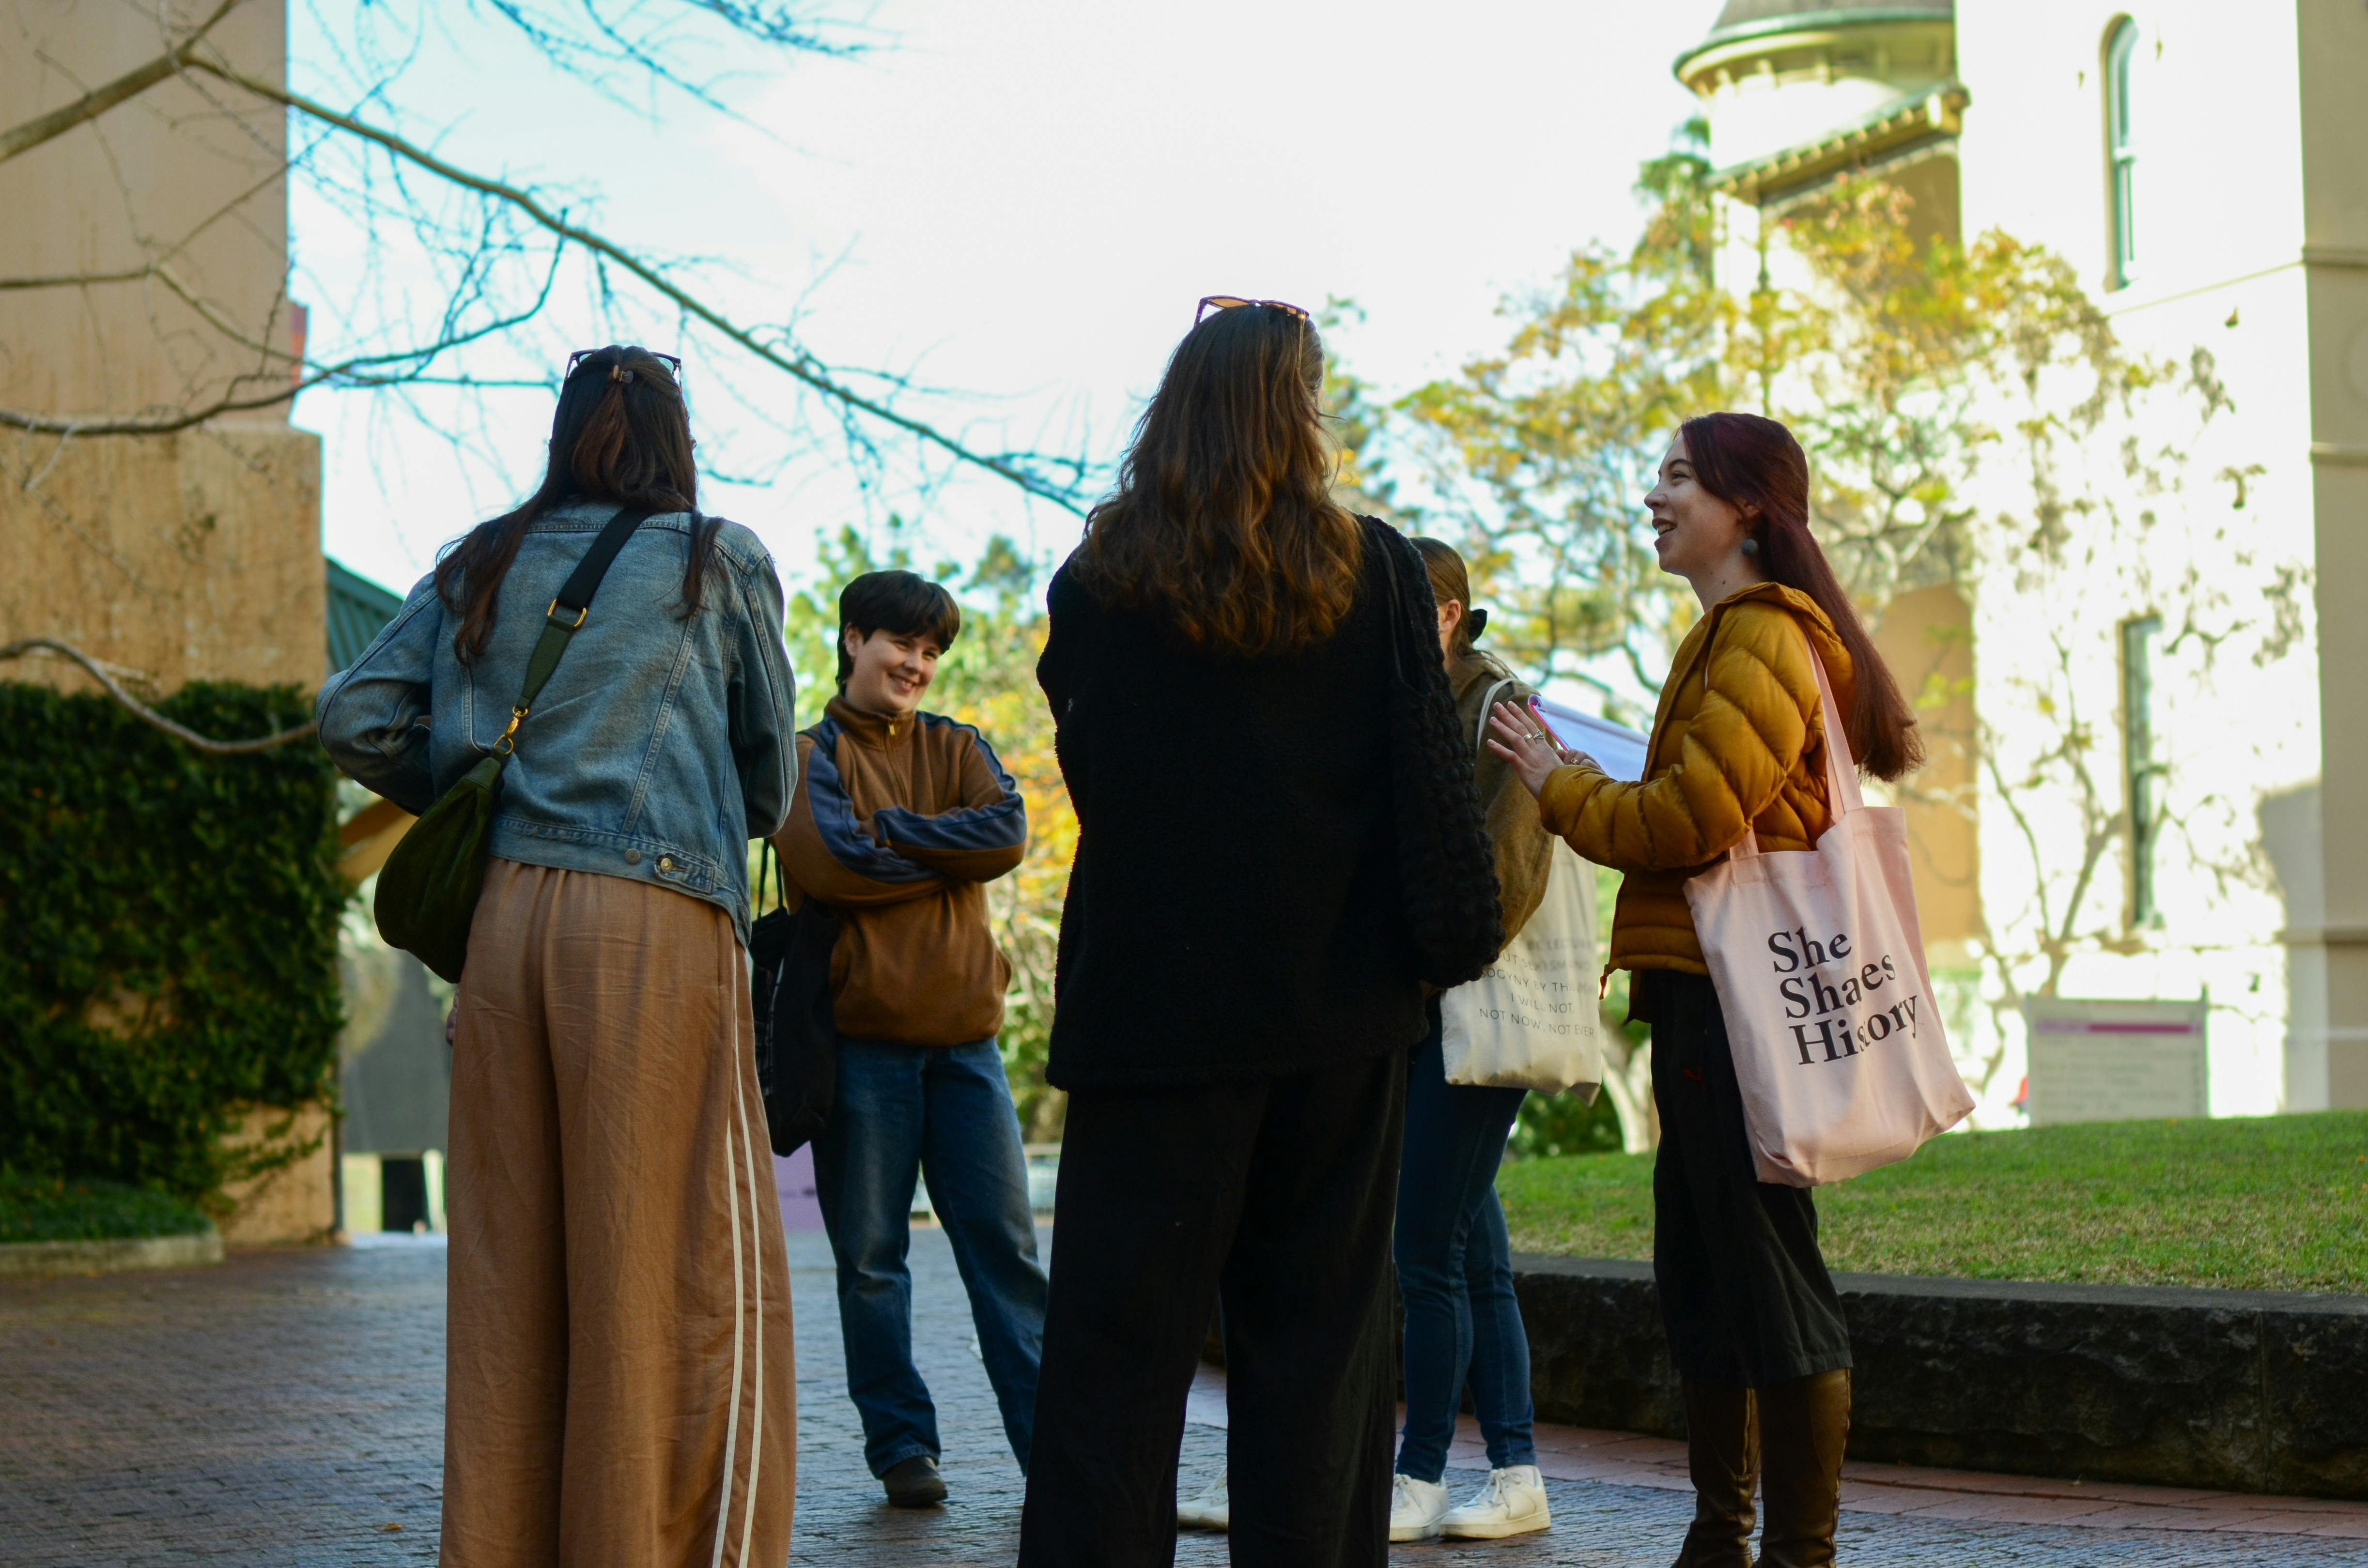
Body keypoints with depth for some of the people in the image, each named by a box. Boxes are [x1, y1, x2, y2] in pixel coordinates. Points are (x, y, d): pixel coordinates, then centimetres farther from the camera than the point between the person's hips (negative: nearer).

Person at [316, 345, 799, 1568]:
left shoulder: (481, 569, 16)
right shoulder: (720, 563, 8)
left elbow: (355, 718, 9)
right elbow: (768, 779, 12)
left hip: (505, 914, 4)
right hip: (659, 912, -4)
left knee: (508, 1261, 7)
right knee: (691, 1264, -3)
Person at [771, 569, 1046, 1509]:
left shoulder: (957, 751, 15)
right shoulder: (813, 754, 4)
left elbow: (1010, 832, -4)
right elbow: (825, 864, -14)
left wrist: (887, 831, -9)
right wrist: (949, 852, -5)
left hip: (963, 1034, 3)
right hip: (860, 1033, -3)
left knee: (1005, 1245, 1)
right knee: (871, 1256, 2)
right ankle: (901, 1446, 11)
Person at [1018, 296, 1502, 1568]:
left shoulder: (1101, 585, -1)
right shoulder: (1374, 570, -2)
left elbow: (1086, 769, 10)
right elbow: (1429, 775, -1)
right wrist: (1434, 941, 7)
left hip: (1153, 998, -1)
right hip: (1338, 1000, 1)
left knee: (1120, 1333, 2)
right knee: (1319, 1327, 8)